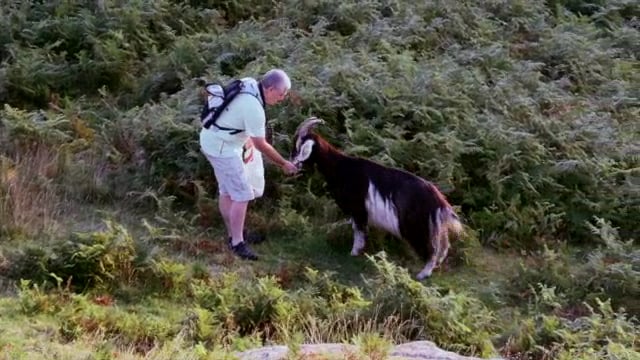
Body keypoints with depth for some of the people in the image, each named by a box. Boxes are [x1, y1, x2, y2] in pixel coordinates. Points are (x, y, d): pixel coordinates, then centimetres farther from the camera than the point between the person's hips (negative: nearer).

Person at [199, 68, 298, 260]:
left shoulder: (248, 84, -3)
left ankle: (233, 234, 31)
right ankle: (237, 244, -2)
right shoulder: (254, 108, -28)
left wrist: (247, 139, 20)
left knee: (227, 191, 19)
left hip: (213, 139, 10)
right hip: (222, 148, -10)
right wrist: (284, 164, -7)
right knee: (242, 195, -7)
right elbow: (261, 145, -18)